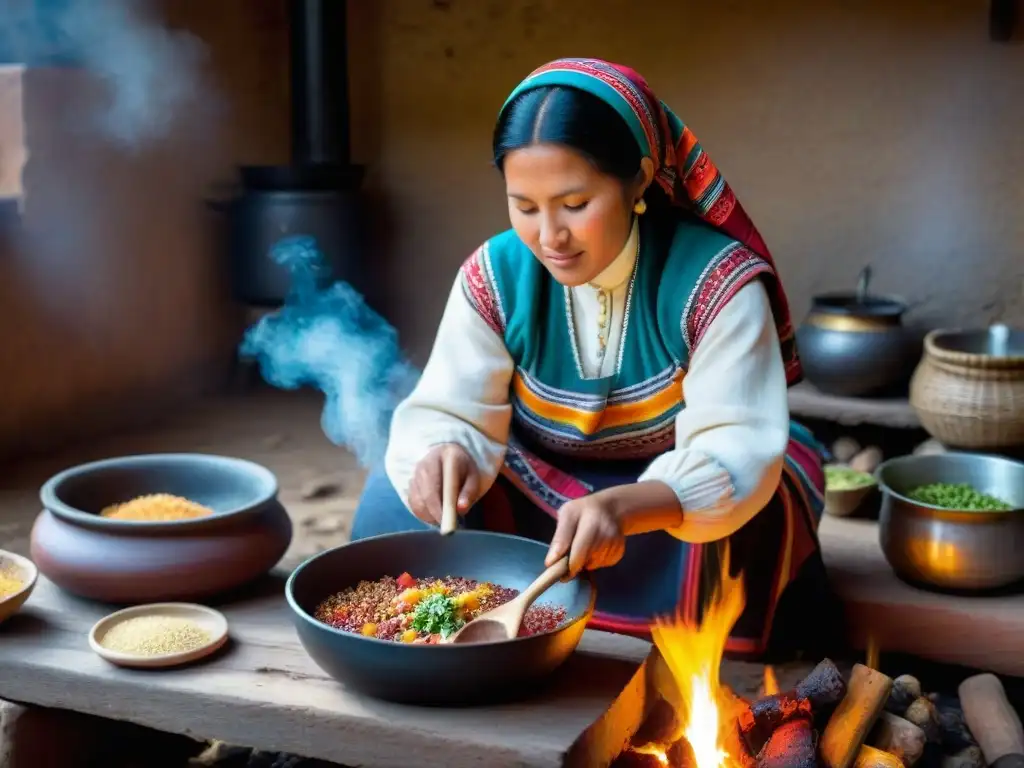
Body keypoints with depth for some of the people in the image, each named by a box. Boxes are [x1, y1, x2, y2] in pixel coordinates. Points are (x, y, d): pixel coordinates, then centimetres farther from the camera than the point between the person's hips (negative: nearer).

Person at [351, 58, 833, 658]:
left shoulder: (717, 280, -25)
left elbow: (736, 451, -33)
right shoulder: (493, 276, -14)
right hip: (537, 492, 2)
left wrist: (623, 507, -54)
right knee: (399, 499, -21)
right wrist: (443, 456, -43)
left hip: (669, 502, -2)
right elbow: (447, 415, -15)